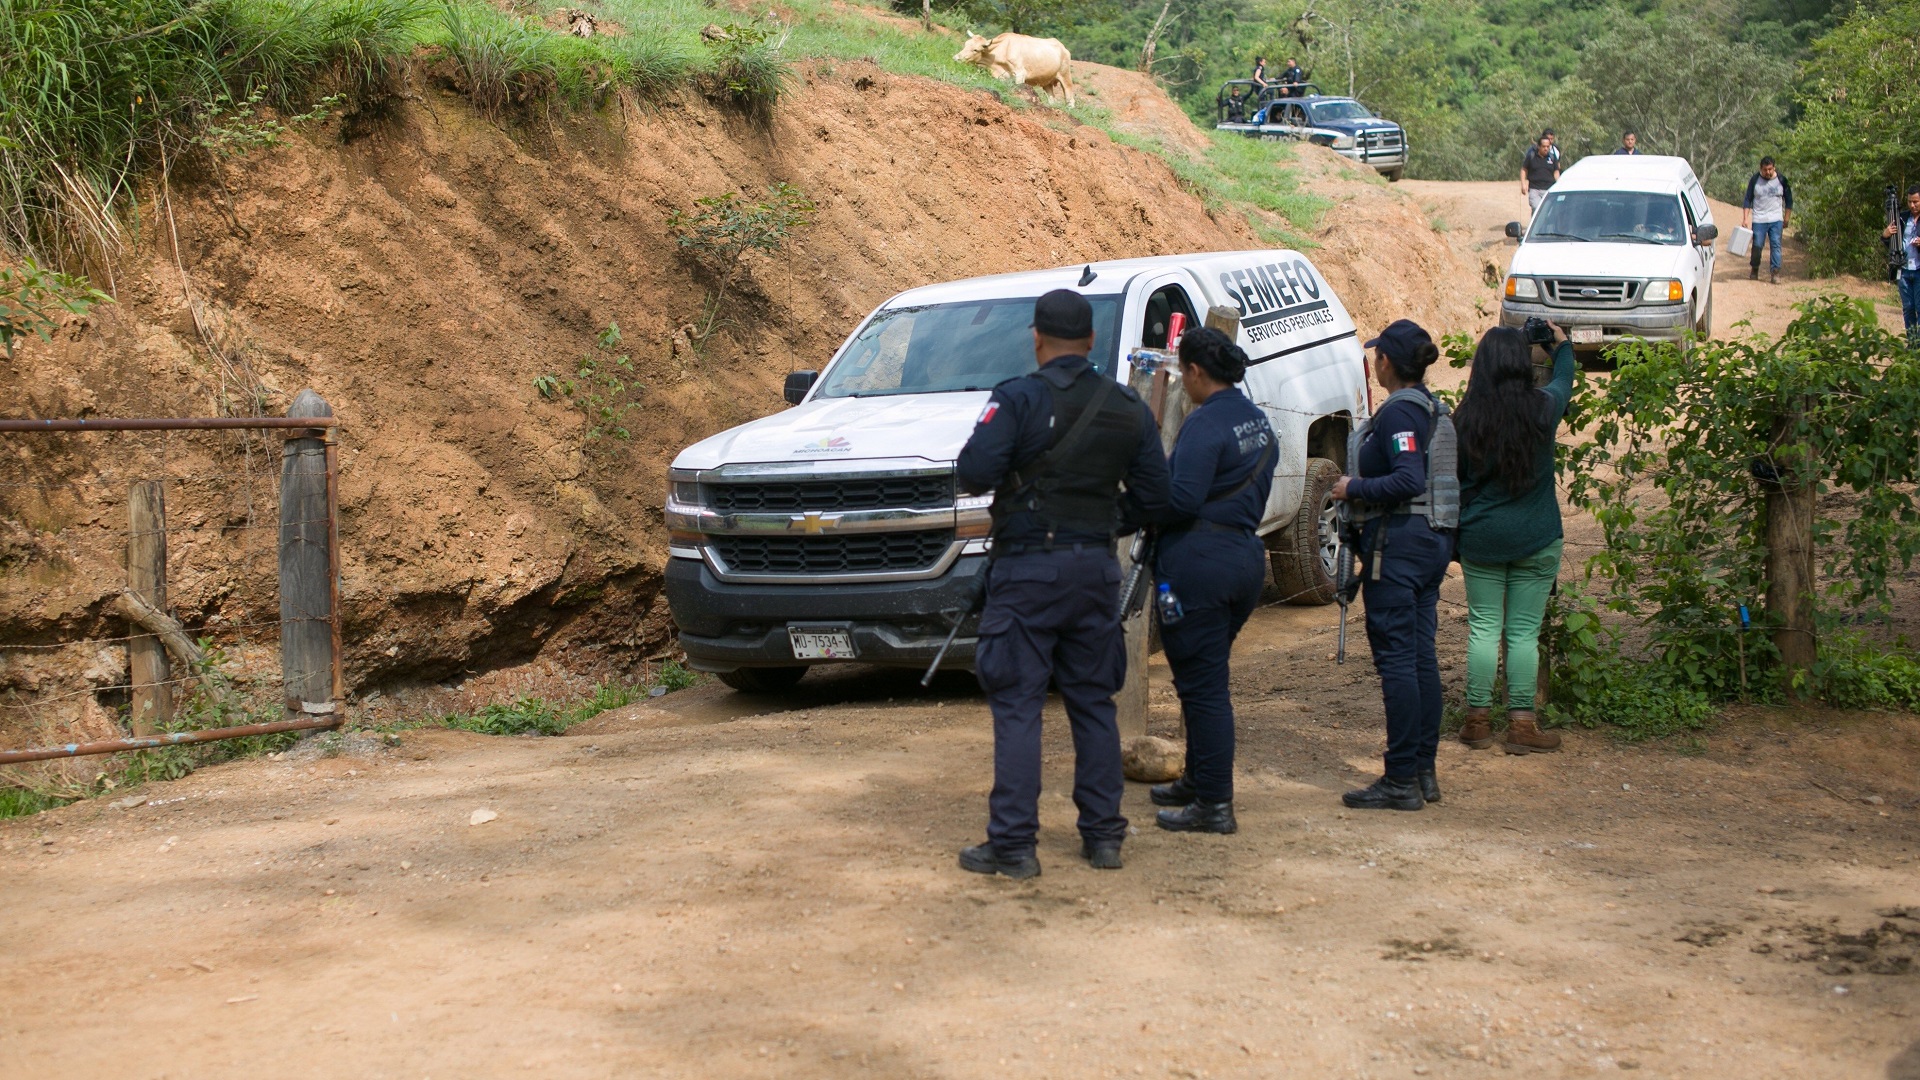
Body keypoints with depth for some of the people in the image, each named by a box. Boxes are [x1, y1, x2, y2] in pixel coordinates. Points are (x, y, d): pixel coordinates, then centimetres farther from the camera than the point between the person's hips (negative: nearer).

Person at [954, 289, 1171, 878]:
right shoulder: (1128, 408, 7)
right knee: (1093, 703, 14)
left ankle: (1012, 845, -3)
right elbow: (1153, 500, 7)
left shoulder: (1018, 399, -10)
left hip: (1029, 569, -5)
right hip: (1097, 568, 5)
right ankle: (1103, 835, 17)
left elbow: (974, 473, -21)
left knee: (1017, 706, -2)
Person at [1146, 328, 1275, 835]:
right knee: (1207, 680, 21)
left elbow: (1182, 499, -23)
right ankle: (1198, 780, 31)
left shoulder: (1205, 423, -17)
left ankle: (1214, 804, 0)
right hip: (1246, 555, 9)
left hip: (1198, 564, -9)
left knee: (1202, 686, -3)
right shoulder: (1257, 421, 12)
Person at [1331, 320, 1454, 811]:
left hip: (1399, 543, -10)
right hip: (1433, 540, 10)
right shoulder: (1432, 409, 14)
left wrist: (1354, 488, -14)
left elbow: (1409, 481, -25)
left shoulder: (1398, 412, -15)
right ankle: (1424, 772, 17)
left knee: (1396, 659, -6)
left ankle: (1402, 781, -4)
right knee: (1421, 656, 12)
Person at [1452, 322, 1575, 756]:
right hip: (1535, 539, -1)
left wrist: (1456, 535, 15)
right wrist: (1561, 341, 36)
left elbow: (1452, 480, 1)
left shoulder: (1466, 419, -7)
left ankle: (1478, 720, 12)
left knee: (1483, 628, 8)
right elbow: (1564, 379, 16)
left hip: (1480, 538, 1)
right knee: (1524, 632, 4)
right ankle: (1522, 724, 6)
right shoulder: (1542, 409, -7)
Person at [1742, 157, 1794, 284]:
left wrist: (1786, 219, 6)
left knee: (1775, 245, -8)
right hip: (1758, 220, 0)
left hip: (1776, 220, 0)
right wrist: (1745, 218, -4)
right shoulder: (1754, 180, -1)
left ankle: (1775, 273, -8)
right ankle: (1754, 271, 18)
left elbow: (1788, 201, 9)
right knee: (1757, 246, 1)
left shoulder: (1781, 180, 0)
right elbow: (1748, 200, 3)